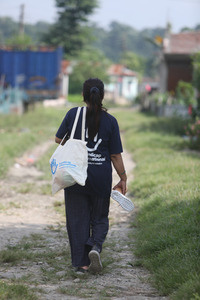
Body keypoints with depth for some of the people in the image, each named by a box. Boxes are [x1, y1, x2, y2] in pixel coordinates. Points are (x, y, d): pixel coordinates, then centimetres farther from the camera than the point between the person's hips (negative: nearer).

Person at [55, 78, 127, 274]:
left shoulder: (73, 114, -5)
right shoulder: (110, 121, -5)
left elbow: (59, 139, 4)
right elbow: (116, 155, -2)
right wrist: (123, 178, 8)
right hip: (101, 177, 0)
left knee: (78, 218, 8)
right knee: (100, 217, 16)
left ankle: (81, 263, 8)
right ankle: (95, 246, -11)